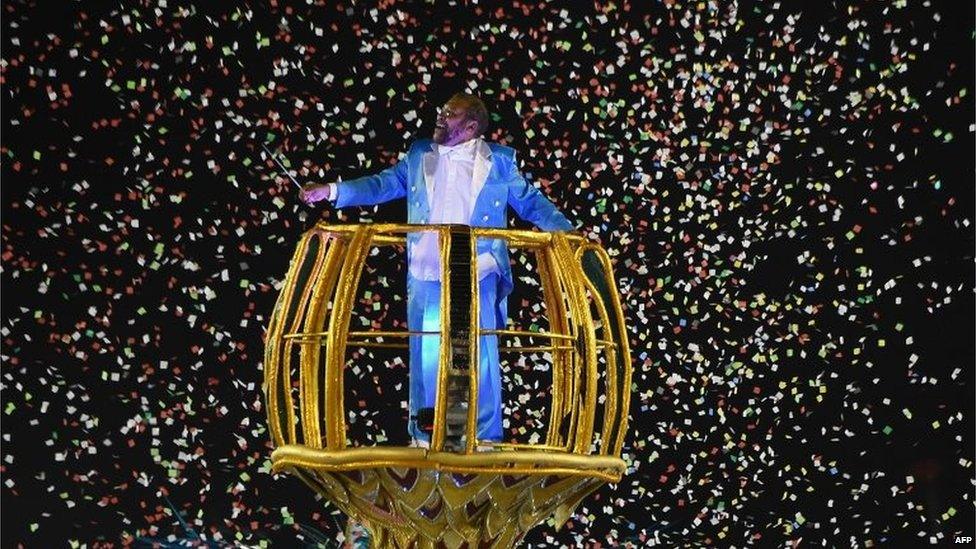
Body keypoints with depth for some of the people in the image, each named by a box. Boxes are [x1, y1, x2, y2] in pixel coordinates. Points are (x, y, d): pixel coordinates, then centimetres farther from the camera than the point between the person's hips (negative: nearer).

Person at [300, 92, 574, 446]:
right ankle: (423, 438, 18)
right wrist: (333, 190, 1)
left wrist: (567, 232, -8)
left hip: (478, 280, -2)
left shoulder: (499, 161, 5)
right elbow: (382, 185, 13)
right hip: (426, 279, 3)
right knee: (425, 358, 6)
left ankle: (486, 441, 8)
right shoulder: (419, 156, 12)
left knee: (480, 360, -1)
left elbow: (531, 203, 7)